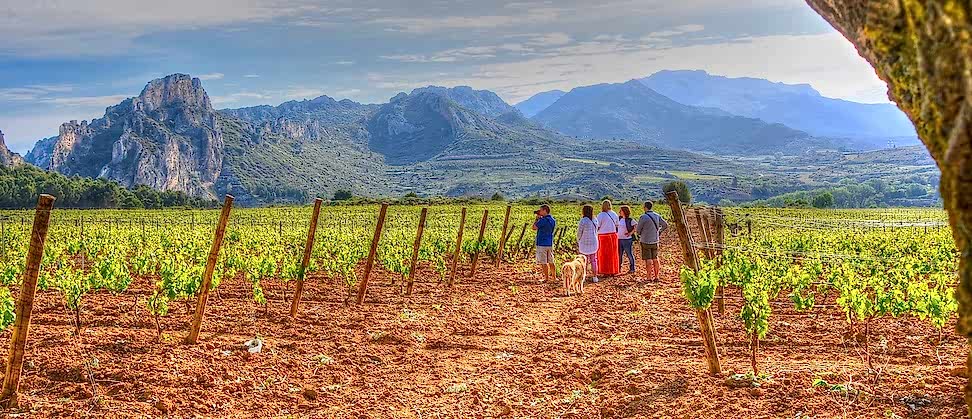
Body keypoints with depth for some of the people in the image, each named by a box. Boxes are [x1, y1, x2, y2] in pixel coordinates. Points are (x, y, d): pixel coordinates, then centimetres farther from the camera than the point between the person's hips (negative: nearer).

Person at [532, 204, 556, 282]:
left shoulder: (543, 220, -18)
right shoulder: (553, 220, 8)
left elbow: (534, 227, -11)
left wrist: (537, 218, 0)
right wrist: (540, 218, 17)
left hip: (542, 243, -8)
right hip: (550, 243, 8)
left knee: (543, 262, 0)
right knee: (551, 262, 14)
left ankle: (547, 278, 3)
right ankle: (554, 277, 18)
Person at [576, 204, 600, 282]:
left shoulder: (583, 221, -17)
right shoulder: (594, 220, 1)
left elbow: (579, 233, -10)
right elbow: (596, 232, 8)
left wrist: (578, 242, 6)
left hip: (584, 244, -5)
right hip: (594, 243, 5)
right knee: (593, 260, 14)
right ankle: (594, 277, 18)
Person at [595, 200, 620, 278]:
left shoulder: (600, 215, -14)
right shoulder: (614, 214, 2)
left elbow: (597, 227, -13)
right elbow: (617, 225, 11)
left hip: (603, 236, -5)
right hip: (613, 235, 5)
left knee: (604, 254, 6)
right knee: (613, 254, 13)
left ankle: (606, 272, 8)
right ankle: (613, 271, 19)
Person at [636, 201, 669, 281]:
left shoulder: (643, 217, -16)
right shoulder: (657, 216, 2)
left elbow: (638, 229, -7)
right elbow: (665, 225, 9)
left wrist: (639, 236, 14)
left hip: (646, 241, -5)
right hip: (655, 240, 5)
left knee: (648, 260, 0)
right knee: (655, 259, 14)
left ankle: (650, 277, 2)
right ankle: (656, 276, 16)